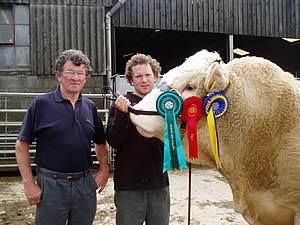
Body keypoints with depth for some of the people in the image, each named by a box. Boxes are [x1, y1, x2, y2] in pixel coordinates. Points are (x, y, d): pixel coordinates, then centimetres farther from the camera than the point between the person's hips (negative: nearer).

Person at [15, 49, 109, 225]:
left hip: (85, 184, 4)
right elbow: (22, 145, -5)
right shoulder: (41, 104, -6)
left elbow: (101, 143, 17)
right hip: (51, 184, -4)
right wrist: (29, 183, -9)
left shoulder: (90, 107, 6)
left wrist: (104, 169, 3)